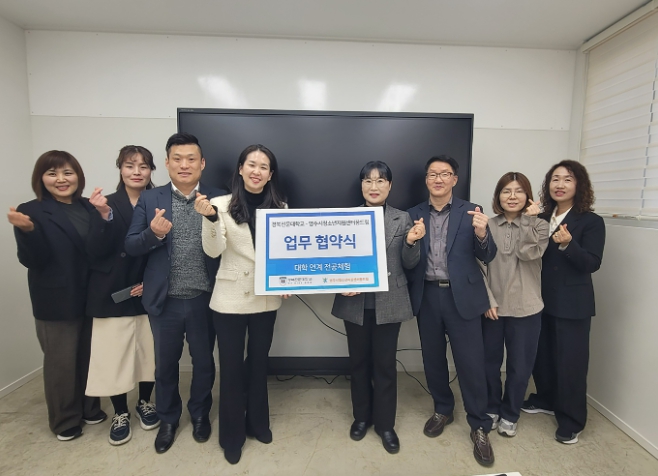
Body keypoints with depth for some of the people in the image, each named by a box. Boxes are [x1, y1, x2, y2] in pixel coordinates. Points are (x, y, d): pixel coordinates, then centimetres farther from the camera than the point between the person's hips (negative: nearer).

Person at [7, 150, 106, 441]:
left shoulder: (88, 207, 3)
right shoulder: (31, 211, -8)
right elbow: (33, 260, -15)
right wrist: (26, 230, -29)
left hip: (91, 297, 4)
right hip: (56, 301, -4)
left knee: (89, 356, 17)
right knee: (61, 361, 12)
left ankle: (90, 408, 36)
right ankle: (65, 420, 31)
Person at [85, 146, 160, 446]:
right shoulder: (107, 204, 0)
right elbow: (95, 253, -9)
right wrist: (104, 216, -22)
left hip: (149, 292, 1)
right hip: (113, 293, 0)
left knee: (149, 350, 10)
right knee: (114, 354, 5)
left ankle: (145, 403, 33)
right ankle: (120, 413, 27)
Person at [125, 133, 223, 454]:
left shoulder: (217, 200, -2)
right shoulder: (149, 199, 0)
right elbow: (130, 247, -3)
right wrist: (154, 233, -21)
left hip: (204, 300, 0)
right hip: (164, 301, 1)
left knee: (204, 361, 17)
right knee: (165, 364, 19)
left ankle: (200, 414, 43)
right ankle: (168, 419, 43)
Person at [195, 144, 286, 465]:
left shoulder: (280, 207, 1)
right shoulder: (223, 205, -7)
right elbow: (213, 251, -14)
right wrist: (210, 218, -29)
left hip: (266, 298, 3)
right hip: (230, 298, -2)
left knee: (258, 362, 19)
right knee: (231, 366, 10)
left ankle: (257, 422, 42)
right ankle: (232, 435, 32)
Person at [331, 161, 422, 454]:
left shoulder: (402, 219, 1)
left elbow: (408, 265, 2)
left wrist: (411, 243, -17)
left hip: (389, 304, 0)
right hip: (355, 303, 1)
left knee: (385, 363, 10)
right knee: (358, 362, 15)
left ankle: (385, 424, 31)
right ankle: (361, 416, 37)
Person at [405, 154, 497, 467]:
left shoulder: (471, 212, 0)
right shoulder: (414, 215, 5)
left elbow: (487, 257, -4)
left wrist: (482, 234, -24)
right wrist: (412, 241, -19)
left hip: (461, 295, -2)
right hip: (427, 296, 3)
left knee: (470, 362, 4)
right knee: (432, 358, 15)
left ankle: (479, 427, 23)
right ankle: (443, 409, 38)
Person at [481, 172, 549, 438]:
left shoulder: (539, 226, 1)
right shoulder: (488, 226, 1)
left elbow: (529, 253, -18)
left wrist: (528, 219, -16)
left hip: (525, 308, 0)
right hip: (491, 307, 0)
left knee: (519, 366, 10)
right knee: (489, 363, 11)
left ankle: (509, 415, 32)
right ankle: (491, 409, 34)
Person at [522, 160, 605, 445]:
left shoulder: (591, 221, -8)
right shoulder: (541, 218, 5)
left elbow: (592, 264, -16)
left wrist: (568, 244, -30)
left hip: (572, 304, -5)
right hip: (542, 300, 5)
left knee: (570, 361, 5)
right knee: (541, 355, 17)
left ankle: (571, 421, 23)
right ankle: (546, 400, 39)